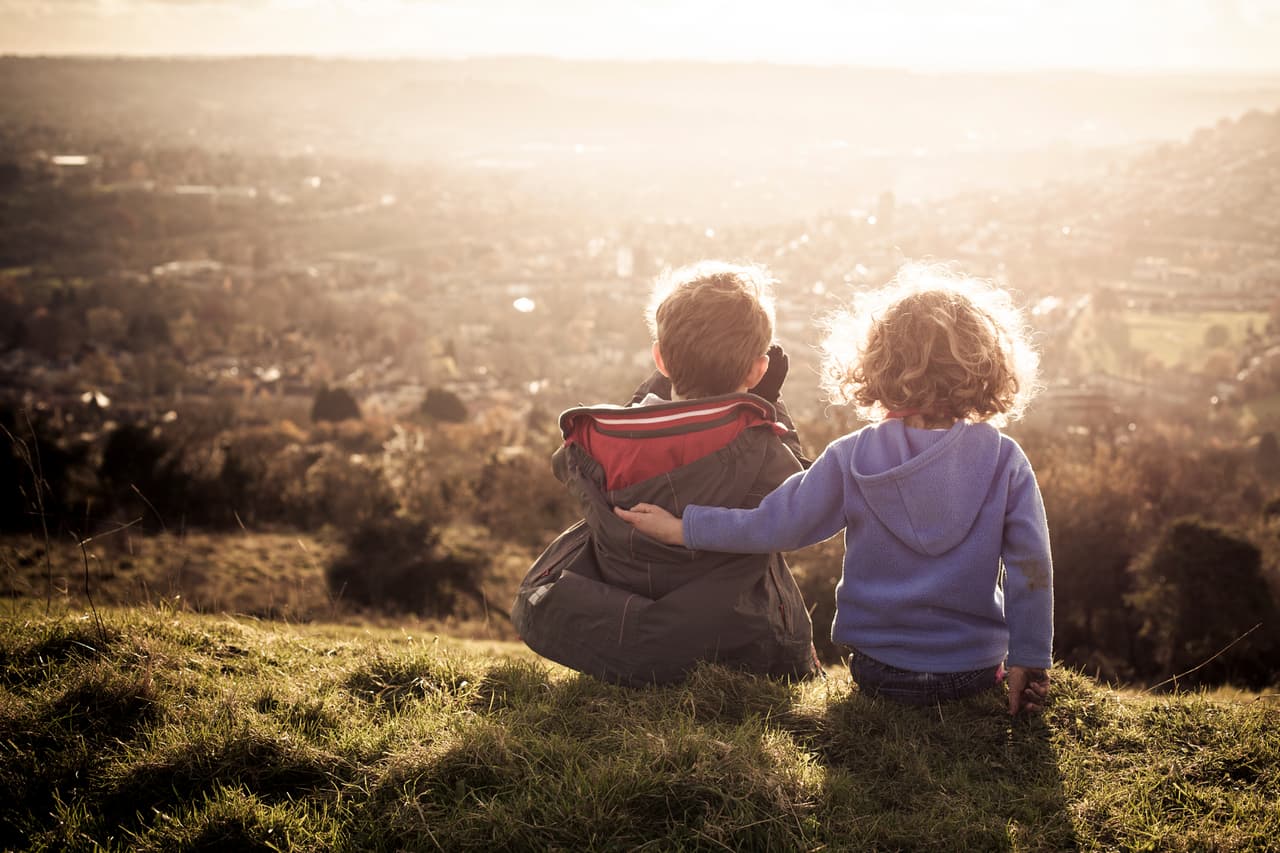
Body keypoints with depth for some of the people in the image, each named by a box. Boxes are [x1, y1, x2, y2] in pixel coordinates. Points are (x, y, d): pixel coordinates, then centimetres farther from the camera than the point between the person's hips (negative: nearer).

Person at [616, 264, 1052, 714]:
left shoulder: (851, 458, -10)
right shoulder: (1005, 461, -9)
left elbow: (774, 525, -8)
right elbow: (1030, 565, -10)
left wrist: (682, 528, 4)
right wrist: (1029, 661, -2)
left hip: (878, 670, 0)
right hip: (976, 669, 0)